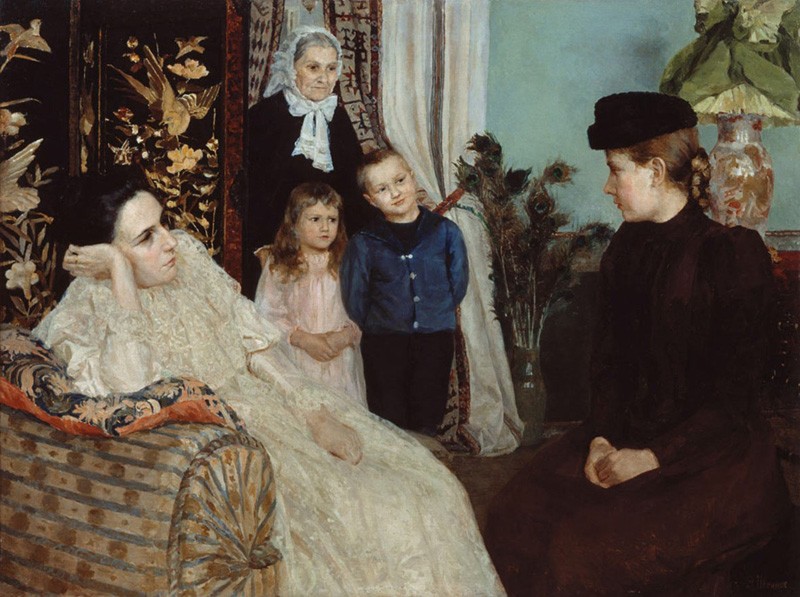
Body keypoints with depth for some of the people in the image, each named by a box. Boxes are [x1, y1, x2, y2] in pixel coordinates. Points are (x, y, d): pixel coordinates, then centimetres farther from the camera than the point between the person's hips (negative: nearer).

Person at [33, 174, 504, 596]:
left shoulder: (187, 255, 4)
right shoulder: (83, 312, -13)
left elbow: (254, 342, 9)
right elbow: (133, 386, -33)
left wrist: (317, 413, -1)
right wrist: (120, 272, -27)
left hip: (264, 400, 7)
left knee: (421, 483, -2)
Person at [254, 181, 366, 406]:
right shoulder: (279, 266, 1)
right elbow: (266, 313, -5)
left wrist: (346, 335, -15)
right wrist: (303, 339, -14)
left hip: (340, 360, 1)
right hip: (296, 360, -1)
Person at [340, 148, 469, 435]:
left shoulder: (445, 232, 1)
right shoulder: (363, 244, -2)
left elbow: (459, 283, 7)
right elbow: (354, 300, 5)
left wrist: (437, 315, 5)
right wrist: (377, 326, 4)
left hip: (435, 339, 1)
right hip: (383, 346, -1)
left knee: (428, 420, 8)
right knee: (390, 421, 3)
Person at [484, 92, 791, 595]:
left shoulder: (734, 254, -10)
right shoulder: (627, 248, 10)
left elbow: (735, 394, -13)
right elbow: (609, 360, 10)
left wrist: (649, 459, -17)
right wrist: (601, 438, -7)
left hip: (713, 454, -6)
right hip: (627, 436, 6)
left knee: (587, 551, -24)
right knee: (516, 516, -14)